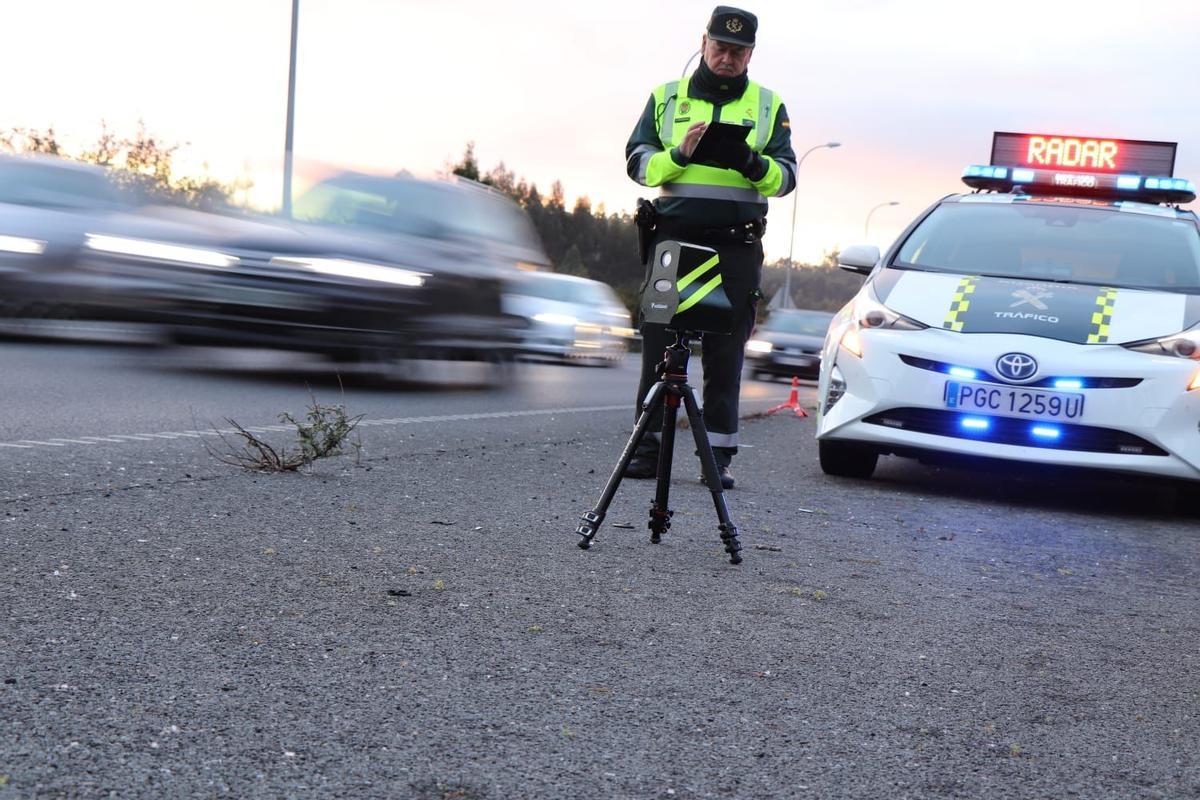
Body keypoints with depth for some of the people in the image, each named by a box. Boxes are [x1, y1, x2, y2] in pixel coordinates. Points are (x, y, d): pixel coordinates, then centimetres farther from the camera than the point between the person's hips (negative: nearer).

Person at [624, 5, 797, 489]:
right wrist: (679, 154, -12)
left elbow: (786, 176, 6)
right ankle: (648, 447, 7)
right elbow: (637, 162, 6)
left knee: (726, 354, 0)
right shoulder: (667, 97, 14)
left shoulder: (768, 105, 14)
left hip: (737, 248, 0)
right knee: (659, 346, 0)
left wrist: (754, 166, -15)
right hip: (672, 237, 0)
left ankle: (718, 454, 5)